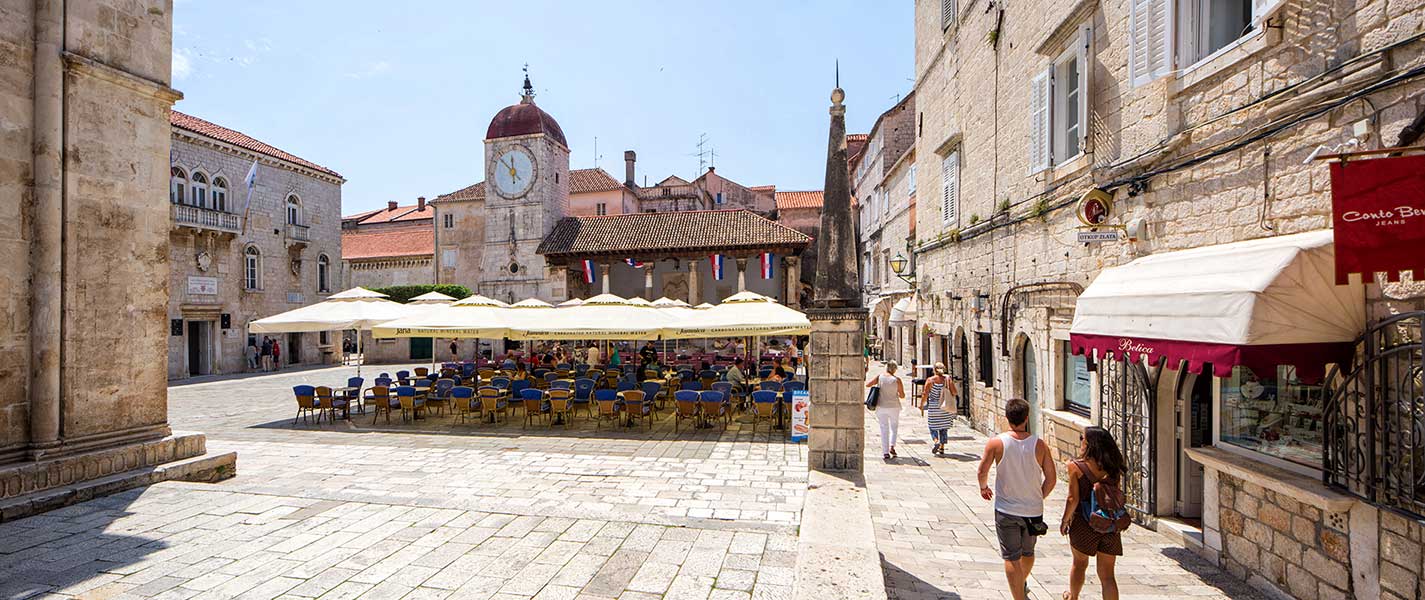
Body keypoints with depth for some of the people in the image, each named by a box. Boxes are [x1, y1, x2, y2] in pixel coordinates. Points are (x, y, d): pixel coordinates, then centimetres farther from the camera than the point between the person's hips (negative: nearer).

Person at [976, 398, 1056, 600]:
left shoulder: (996, 443, -13)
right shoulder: (1039, 444, -8)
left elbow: (983, 471, -10)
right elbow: (1051, 479, -5)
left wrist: (983, 487, 11)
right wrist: (1038, 498, 12)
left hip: (1006, 510, -3)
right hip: (1033, 511, 3)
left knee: (1011, 558, 7)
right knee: (1028, 553, 25)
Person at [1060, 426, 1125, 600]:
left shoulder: (1076, 467, -14)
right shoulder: (1112, 468, -2)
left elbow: (1073, 499, -15)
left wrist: (1065, 521, -1)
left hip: (1084, 524, -2)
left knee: (1079, 564, 22)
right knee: (1107, 576, 9)